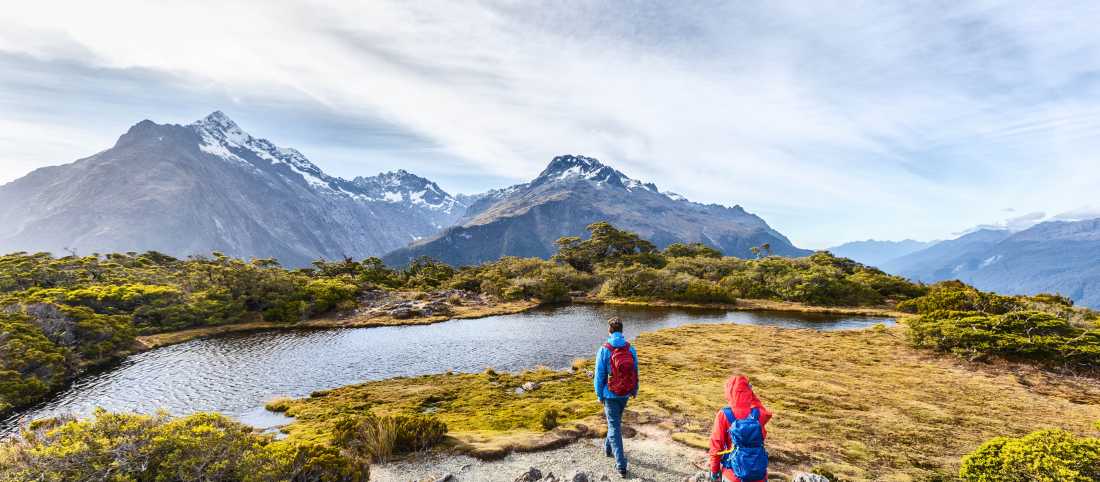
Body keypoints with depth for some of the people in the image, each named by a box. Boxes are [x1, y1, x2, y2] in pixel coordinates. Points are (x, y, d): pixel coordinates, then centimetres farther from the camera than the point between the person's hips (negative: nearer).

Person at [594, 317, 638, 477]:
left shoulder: (604, 350, -17)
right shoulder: (631, 349, -6)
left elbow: (599, 375, -12)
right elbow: (635, 372, 2)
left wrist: (599, 395, 0)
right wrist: (635, 390, 18)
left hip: (610, 395, -4)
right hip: (625, 394, 4)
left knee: (614, 427, 3)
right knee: (615, 421, 25)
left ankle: (621, 465, 0)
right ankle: (608, 448, 44)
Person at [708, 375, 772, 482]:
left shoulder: (723, 415, -16)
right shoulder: (759, 414, -10)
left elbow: (716, 444, -11)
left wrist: (714, 469, 2)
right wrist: (752, 395, 9)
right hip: (758, 473, 2)